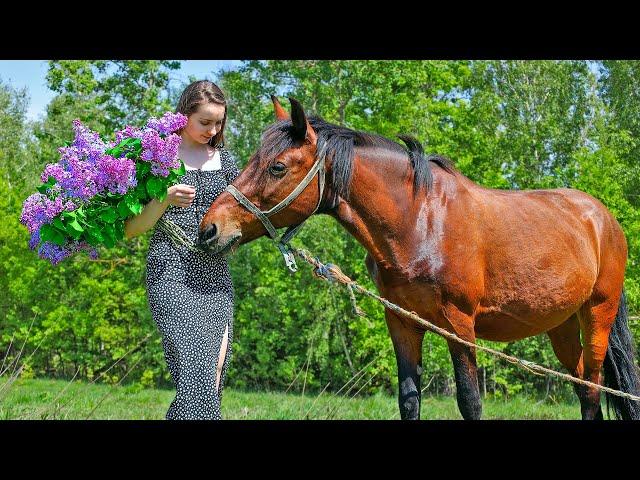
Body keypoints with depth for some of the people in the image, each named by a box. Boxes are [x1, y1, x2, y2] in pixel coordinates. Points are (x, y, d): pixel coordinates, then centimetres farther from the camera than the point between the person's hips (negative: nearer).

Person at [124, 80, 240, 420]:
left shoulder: (223, 159, 15)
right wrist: (166, 200, -19)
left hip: (216, 276, 5)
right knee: (197, 371, -19)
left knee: (214, 377, -1)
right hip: (172, 273, -5)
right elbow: (130, 229, -3)